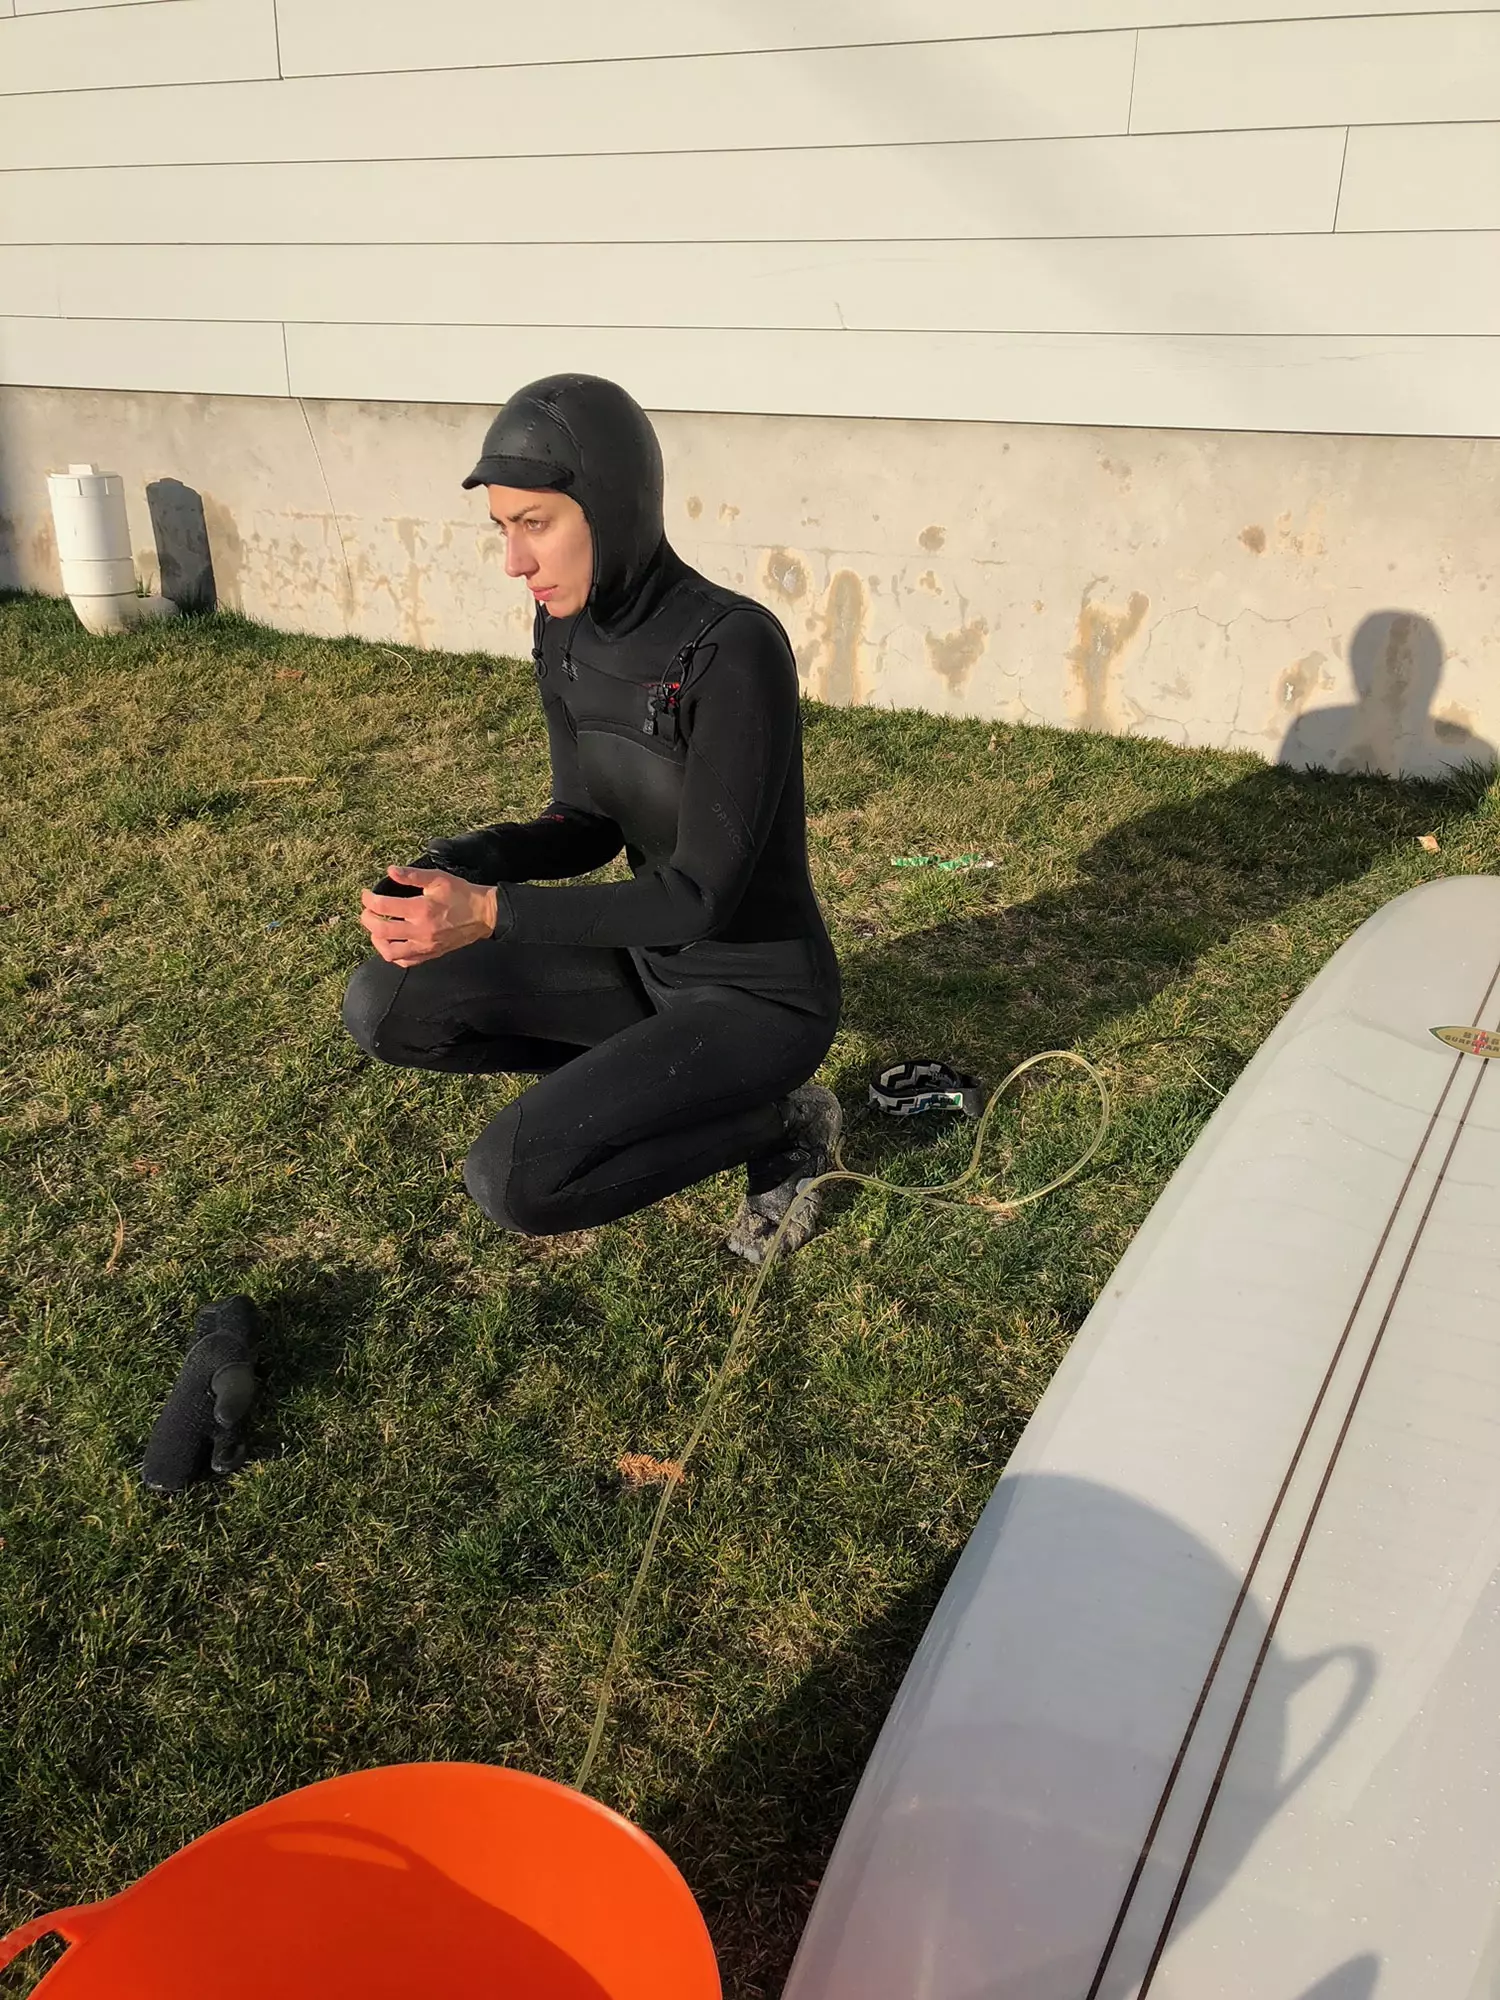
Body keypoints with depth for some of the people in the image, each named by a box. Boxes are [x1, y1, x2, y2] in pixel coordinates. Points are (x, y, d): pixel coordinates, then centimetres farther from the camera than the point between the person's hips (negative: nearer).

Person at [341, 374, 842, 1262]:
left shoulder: (736, 648, -28)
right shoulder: (566, 635, -4)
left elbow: (702, 892, -27)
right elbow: (589, 826, 4)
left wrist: (491, 914, -30)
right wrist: (451, 870, -15)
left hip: (763, 996, -7)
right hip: (656, 959, 8)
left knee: (512, 1180, -22)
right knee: (383, 1006, 0)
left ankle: (780, 1124, 0)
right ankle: (656, 1072, 10)